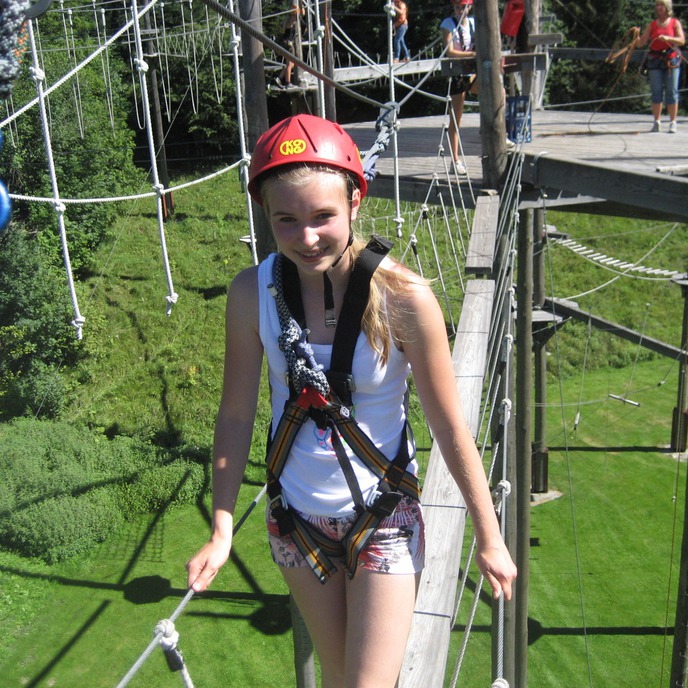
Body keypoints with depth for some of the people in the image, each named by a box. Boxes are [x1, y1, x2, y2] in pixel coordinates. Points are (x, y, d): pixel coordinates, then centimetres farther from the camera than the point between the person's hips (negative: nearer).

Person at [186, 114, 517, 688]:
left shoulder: (403, 296, -22)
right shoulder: (252, 294, -16)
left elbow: (450, 428, -14)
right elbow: (236, 415, -5)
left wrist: (489, 537, -6)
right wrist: (221, 530, -3)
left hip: (382, 518, -2)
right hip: (296, 517, 3)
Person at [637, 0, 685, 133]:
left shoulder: (675, 23, 5)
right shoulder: (652, 25, 9)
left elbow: (682, 40, -6)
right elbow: (641, 43, 4)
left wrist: (668, 38, -22)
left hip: (671, 60, -1)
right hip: (655, 61, 2)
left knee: (672, 91, -2)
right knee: (656, 91, -1)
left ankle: (673, 122, 1)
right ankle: (657, 122, 5)